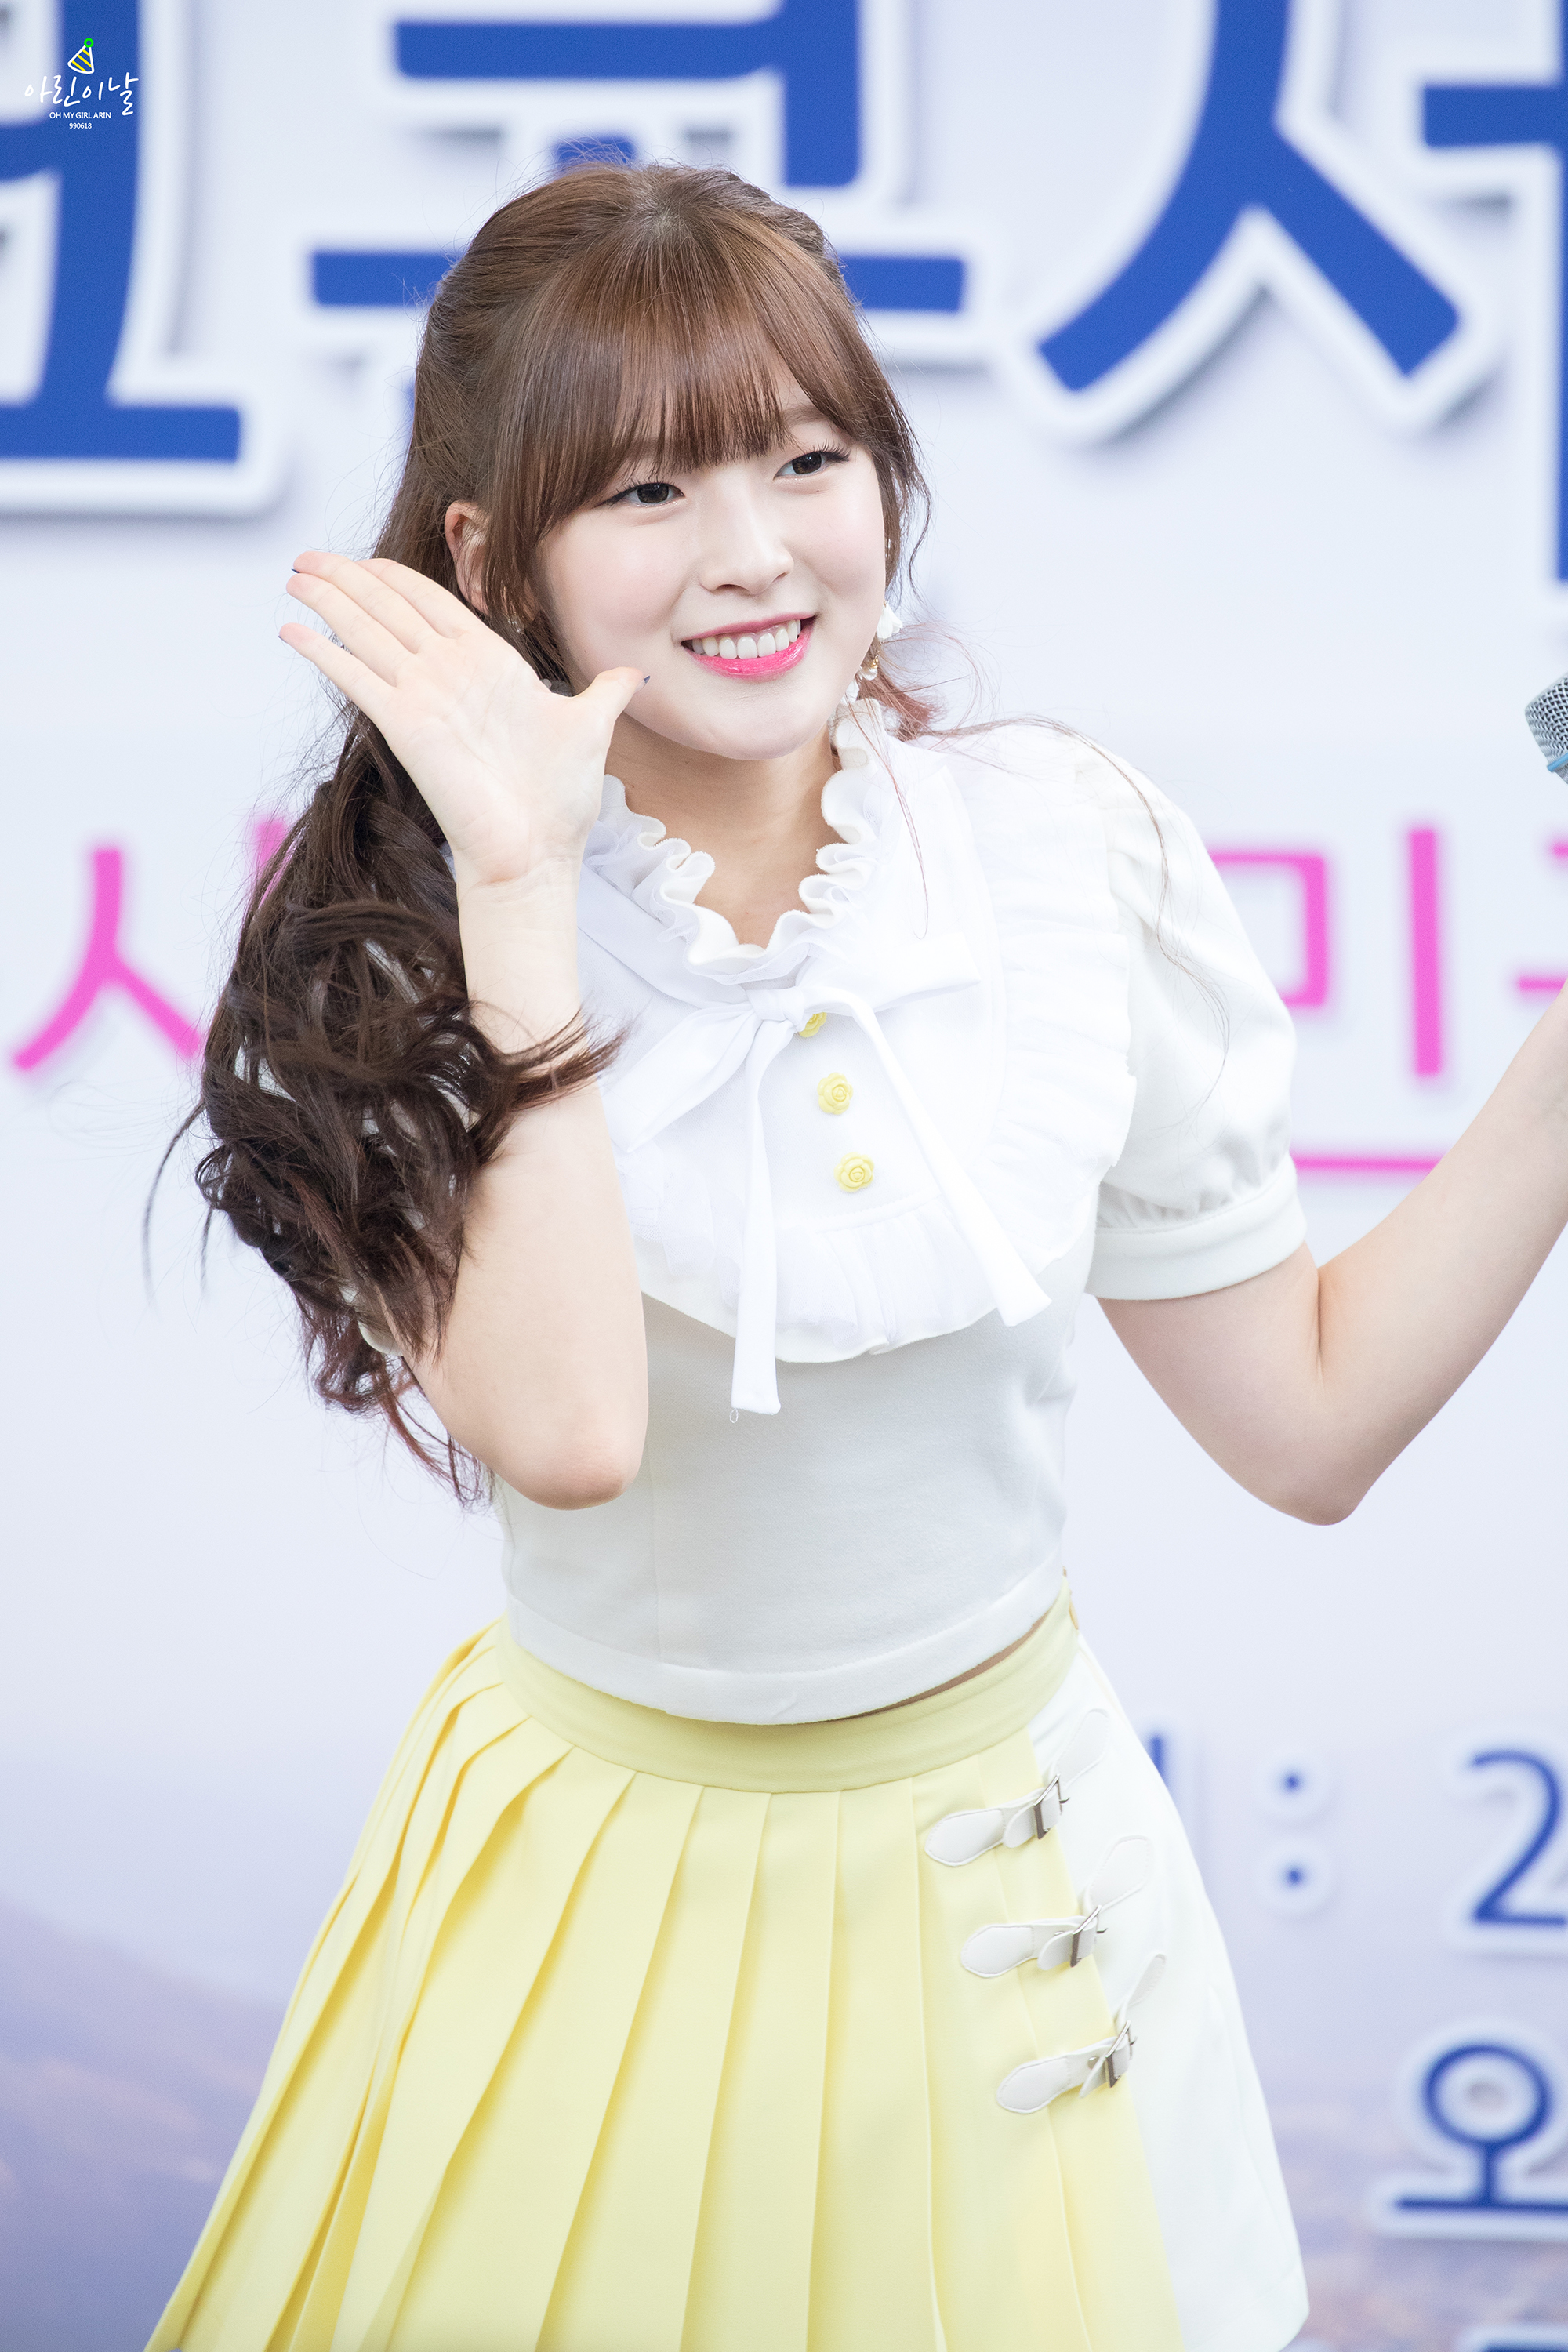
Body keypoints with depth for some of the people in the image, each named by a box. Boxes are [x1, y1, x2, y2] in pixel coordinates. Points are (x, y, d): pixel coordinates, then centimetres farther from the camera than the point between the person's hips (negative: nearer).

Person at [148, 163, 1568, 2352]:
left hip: (1008, 1838, 2)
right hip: (611, 1867, -1)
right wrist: (523, 889, -28)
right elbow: (567, 1430, -30)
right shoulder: (408, 939, -13)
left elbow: (1310, 1415, -3)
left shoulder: (1071, 851, -8)